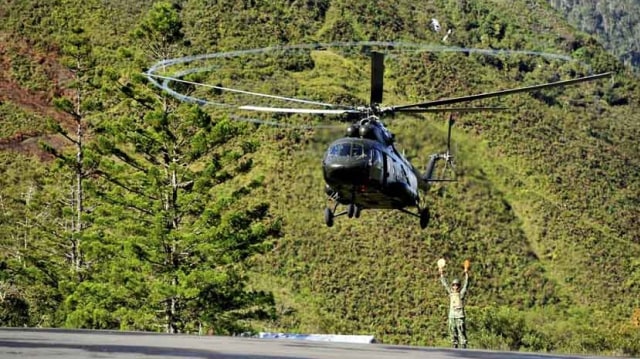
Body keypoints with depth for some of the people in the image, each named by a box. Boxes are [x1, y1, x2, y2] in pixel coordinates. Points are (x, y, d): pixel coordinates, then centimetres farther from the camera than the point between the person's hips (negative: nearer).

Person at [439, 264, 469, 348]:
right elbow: (445, 284, 21)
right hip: (451, 315, 5)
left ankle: (464, 345, -10)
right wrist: (442, 274, 21)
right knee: (453, 331, 6)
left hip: (460, 315, -5)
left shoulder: (461, 293, 1)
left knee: (461, 331, -9)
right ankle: (454, 346, 10)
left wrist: (466, 273, -14)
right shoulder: (451, 293, 14)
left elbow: (466, 284, -7)